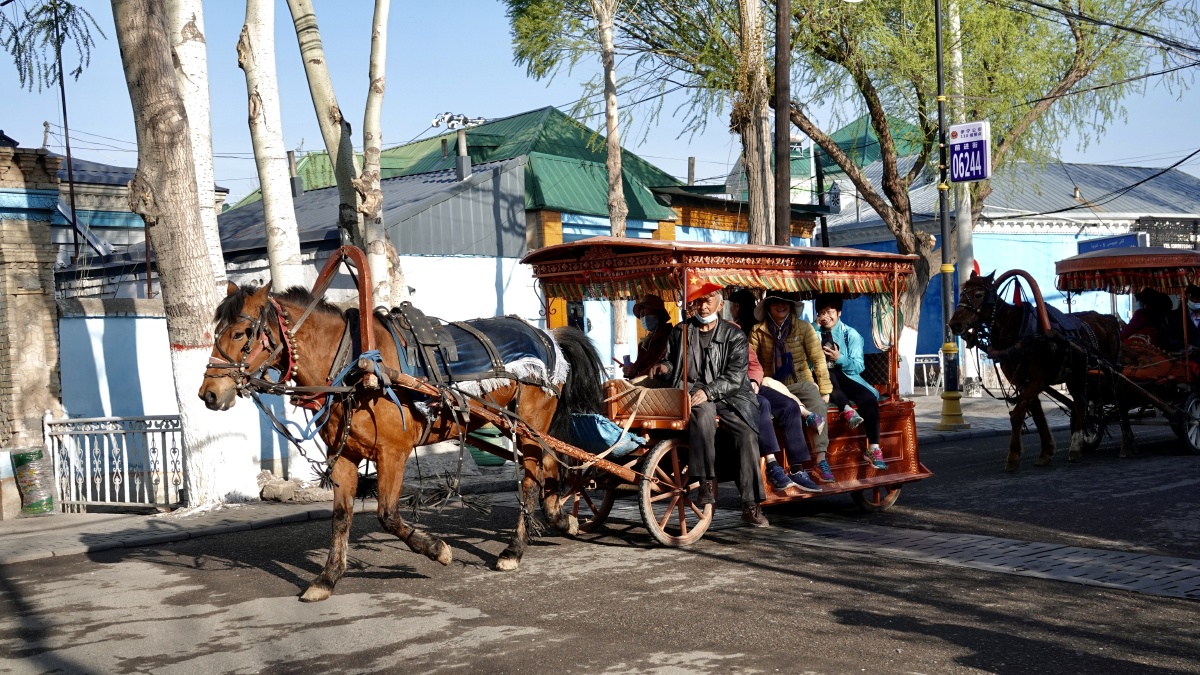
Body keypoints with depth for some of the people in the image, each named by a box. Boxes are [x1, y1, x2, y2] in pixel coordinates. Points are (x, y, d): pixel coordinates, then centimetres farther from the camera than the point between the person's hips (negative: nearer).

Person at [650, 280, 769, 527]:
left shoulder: (734, 336, 6)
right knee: (703, 411, -37)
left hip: (728, 395, 0)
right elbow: (671, 361, 26)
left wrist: (709, 391, -21)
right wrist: (665, 367, 1)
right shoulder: (680, 332, 14)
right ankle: (707, 482, -36)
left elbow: (734, 376, -5)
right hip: (691, 389, 0)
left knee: (747, 434, -23)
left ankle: (751, 505, -19)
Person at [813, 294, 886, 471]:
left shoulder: (851, 335, 9)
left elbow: (858, 366, 1)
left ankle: (873, 449, -22)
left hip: (846, 378, 1)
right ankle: (846, 409, -45)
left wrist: (839, 358, -18)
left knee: (870, 398, -25)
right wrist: (816, 328, -10)